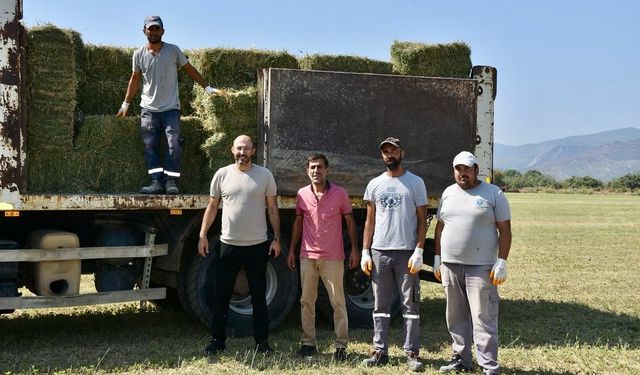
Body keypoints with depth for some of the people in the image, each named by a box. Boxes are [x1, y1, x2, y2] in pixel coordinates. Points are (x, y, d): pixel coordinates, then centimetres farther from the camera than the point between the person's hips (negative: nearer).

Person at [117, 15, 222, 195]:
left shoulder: (173, 50, -2)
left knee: (174, 145, -11)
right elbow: (135, 79, 14)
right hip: (148, 108, 2)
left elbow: (189, 69, 7)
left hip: (170, 108, -2)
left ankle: (170, 182, -7)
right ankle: (156, 182, -3)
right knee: (150, 147, -3)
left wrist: (207, 87, 3)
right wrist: (125, 104, 17)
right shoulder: (139, 54, 3)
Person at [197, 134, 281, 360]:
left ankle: (262, 341, 19)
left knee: (259, 296, 9)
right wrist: (203, 235, 0)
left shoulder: (264, 175, 0)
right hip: (228, 245, 1)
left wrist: (276, 238, -2)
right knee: (221, 295, 6)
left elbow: (272, 209, 3)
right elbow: (212, 207, 6)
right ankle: (217, 341, 17)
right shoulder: (222, 174, 2)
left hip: (257, 246, 0)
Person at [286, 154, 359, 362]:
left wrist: (354, 250, -4)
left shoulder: (339, 193, -4)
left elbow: (350, 222, 1)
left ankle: (341, 345, 8)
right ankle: (308, 343, 18)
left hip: (333, 258, -3)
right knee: (306, 300, 8)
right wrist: (292, 250, 11)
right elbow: (298, 223, 12)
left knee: (338, 302, 1)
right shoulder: (302, 194, 4)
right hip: (307, 256, 3)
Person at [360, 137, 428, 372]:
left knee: (410, 305, 1)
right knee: (380, 306, 8)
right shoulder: (375, 184, 10)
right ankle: (380, 351, 14)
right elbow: (370, 220, 12)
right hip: (379, 252, 3)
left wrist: (418, 251, -10)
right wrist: (365, 252, 4)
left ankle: (412, 353, 7)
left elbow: (422, 220, 0)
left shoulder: (415, 183, 1)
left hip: (406, 253, -3)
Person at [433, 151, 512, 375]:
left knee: (484, 319, -6)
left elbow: (505, 230, -4)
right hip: (450, 266, 5)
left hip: (480, 268, -5)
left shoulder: (493, 194, -2)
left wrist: (501, 262, -11)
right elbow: (440, 227, 17)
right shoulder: (448, 193, 13)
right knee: (456, 318, 12)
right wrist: (437, 258, 13)